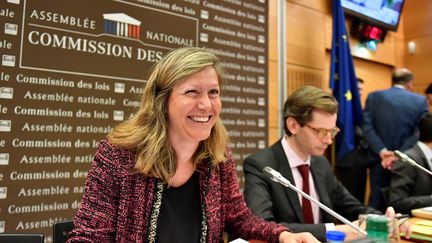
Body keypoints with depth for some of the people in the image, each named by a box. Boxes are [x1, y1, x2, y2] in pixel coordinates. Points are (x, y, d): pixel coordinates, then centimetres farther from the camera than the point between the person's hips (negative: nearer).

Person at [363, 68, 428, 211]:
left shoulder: (374, 97, 2)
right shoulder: (420, 100, 2)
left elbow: (367, 126, -7)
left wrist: (381, 151, -11)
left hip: (379, 161, 0)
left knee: (377, 206, 8)